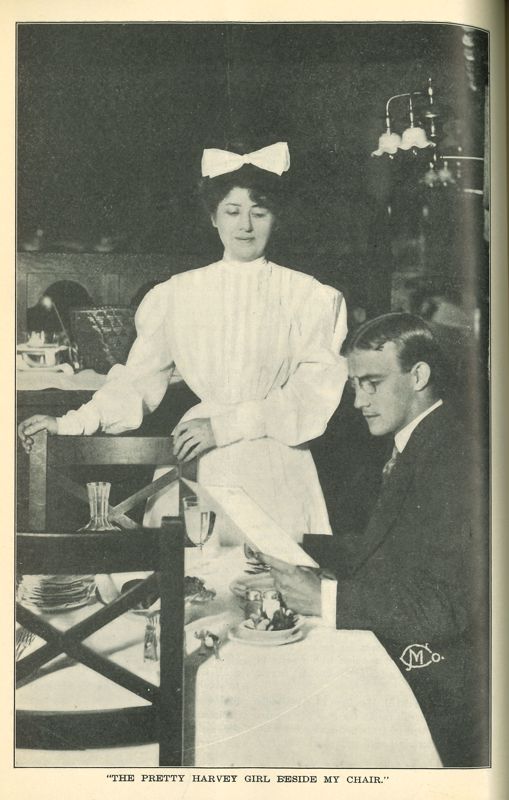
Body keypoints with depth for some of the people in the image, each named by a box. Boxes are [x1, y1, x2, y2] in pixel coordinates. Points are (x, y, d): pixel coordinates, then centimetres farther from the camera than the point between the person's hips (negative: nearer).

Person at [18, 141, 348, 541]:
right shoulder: (178, 295, 8)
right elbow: (137, 383, 9)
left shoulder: (312, 298, 3)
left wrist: (225, 426, -13)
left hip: (275, 472, -1)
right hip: (195, 469, 1)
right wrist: (69, 425, -2)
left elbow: (316, 392, -5)